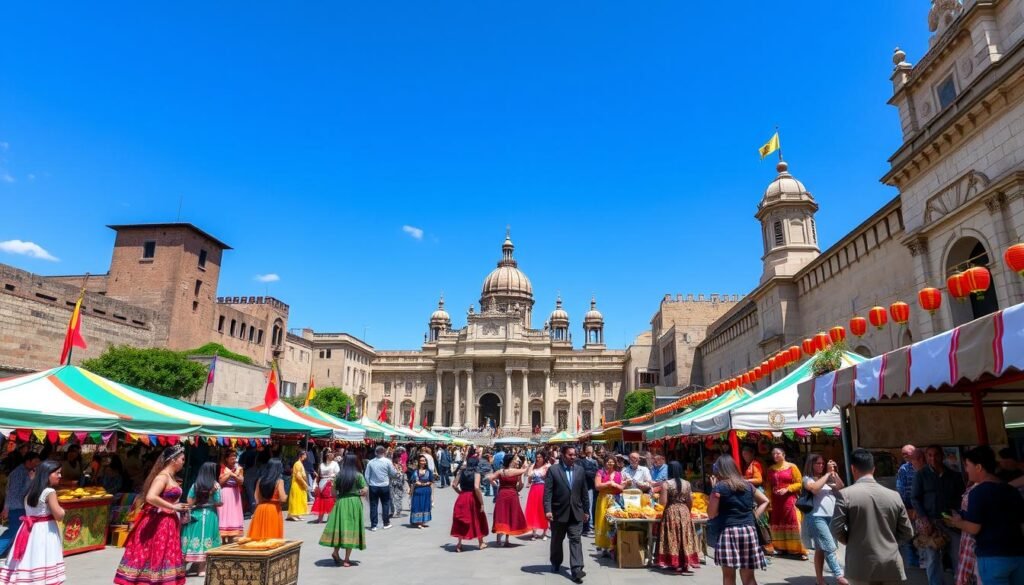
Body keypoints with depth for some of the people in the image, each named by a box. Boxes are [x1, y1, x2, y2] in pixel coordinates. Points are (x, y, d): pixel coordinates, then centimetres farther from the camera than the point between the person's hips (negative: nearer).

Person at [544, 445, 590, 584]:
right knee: (557, 540, 14)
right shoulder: (553, 470, -7)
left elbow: (584, 492, 8)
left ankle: (576, 569, -6)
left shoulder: (580, 470, 4)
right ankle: (556, 563, 34)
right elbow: (548, 492, -12)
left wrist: (586, 510, 9)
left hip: (576, 512, 2)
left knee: (576, 540, -5)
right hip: (559, 512, -2)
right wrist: (547, 510, -20)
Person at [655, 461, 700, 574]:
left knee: (673, 537, 6)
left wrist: (659, 495, 6)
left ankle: (676, 564, 9)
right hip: (684, 512, 3)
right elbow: (690, 502, 6)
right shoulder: (687, 483, 1)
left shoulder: (666, 483, -11)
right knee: (685, 537, 10)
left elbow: (663, 502, -12)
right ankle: (687, 564, 11)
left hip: (671, 512, -3)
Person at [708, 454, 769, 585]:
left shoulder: (719, 487, -5)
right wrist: (753, 516, 17)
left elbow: (711, 514, -3)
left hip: (729, 531, -5)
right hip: (749, 530, 5)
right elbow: (765, 501, 25)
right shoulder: (747, 485, 12)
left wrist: (714, 489, 2)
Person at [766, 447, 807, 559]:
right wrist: (769, 501, 4)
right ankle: (782, 548, 14)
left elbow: (799, 483, -4)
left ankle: (799, 550, -4)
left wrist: (786, 489, -15)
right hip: (776, 500, 5)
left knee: (793, 523, -8)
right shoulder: (771, 469, 12)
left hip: (789, 500, -4)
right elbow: (769, 487, 12)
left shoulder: (792, 467, -1)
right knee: (778, 524, 6)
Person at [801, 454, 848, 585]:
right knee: (830, 548, -15)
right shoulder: (808, 479, 1)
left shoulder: (828, 479, 19)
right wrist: (828, 473, -10)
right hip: (817, 517, -6)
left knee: (821, 549, 9)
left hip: (831, 517, 6)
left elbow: (841, 488, 11)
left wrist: (834, 473, 2)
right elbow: (815, 488, -18)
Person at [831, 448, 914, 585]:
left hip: (861, 567, -3)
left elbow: (836, 529, -12)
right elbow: (907, 533, 6)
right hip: (891, 567, 3)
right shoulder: (894, 495, 1)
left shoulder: (845, 494, -10)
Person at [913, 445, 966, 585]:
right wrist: (924, 519, -9)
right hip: (930, 521, -2)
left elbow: (961, 497, 12)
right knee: (932, 559, 0)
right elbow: (916, 499, 1)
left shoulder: (954, 476, 10)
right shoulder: (921, 476, 3)